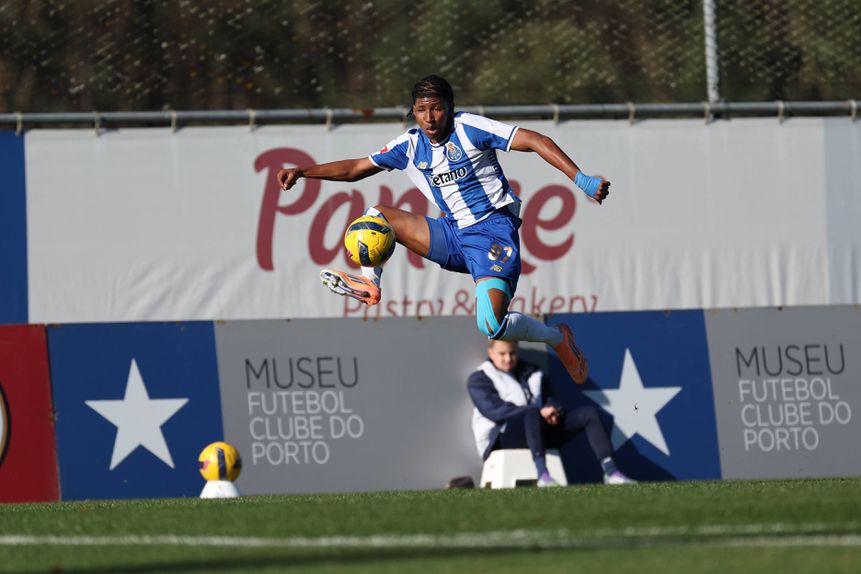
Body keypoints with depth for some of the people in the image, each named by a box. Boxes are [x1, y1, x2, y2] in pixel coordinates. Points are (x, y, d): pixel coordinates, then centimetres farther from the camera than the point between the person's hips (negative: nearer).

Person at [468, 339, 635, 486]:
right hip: (500, 437, -7)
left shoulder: (531, 373, 24)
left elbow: (549, 401, 15)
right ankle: (543, 475, -57)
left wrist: (553, 412, -13)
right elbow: (494, 410, -13)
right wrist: (539, 412, -23)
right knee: (532, 414, -40)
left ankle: (610, 471, -21)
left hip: (539, 427, 7)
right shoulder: (479, 380, 3)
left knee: (588, 412, -7)